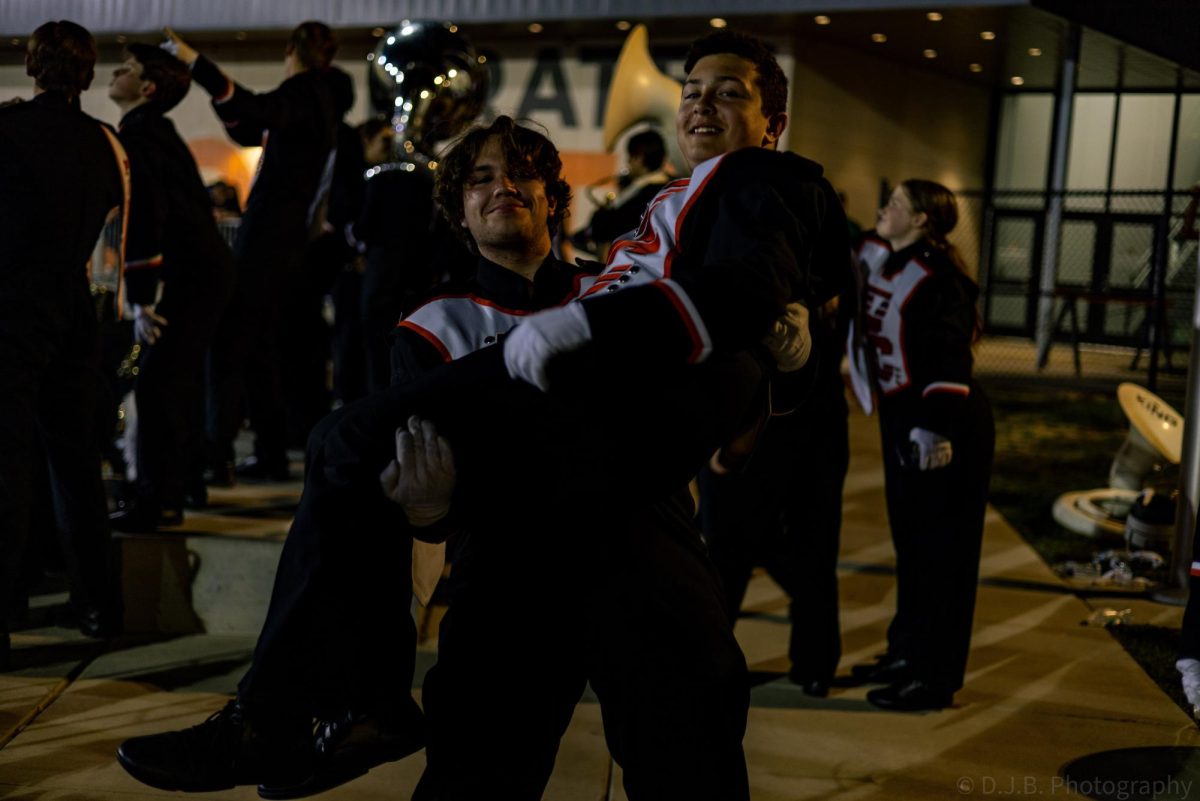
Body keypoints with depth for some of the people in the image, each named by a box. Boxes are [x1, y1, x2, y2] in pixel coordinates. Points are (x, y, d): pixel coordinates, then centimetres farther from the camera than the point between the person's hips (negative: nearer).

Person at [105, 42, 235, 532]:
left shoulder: (136, 137, -13)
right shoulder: (155, 131, 17)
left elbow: (144, 217, -21)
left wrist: (140, 299, -21)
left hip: (192, 274, -10)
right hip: (205, 269, 10)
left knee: (156, 384, -8)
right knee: (173, 379, 16)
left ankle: (158, 503, -5)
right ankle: (178, 484, 24)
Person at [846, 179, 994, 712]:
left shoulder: (938, 277, -17)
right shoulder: (878, 262, 8)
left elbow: (950, 360, -22)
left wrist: (935, 426, -25)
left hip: (945, 425, -9)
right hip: (900, 419, 9)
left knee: (940, 551, -3)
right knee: (909, 542, 17)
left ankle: (935, 677, 4)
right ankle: (908, 652, 29)